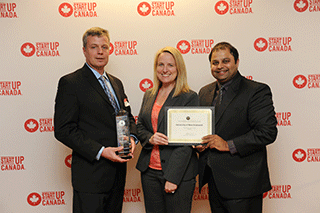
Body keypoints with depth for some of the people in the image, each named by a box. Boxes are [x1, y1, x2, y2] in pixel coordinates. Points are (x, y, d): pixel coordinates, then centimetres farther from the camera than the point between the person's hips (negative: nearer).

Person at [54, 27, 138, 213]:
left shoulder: (116, 83, 15)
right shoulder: (70, 83, -8)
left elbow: (128, 117, 21)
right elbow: (63, 130, -14)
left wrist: (132, 138, -2)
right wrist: (100, 151, -20)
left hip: (118, 168, 7)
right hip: (91, 174, -7)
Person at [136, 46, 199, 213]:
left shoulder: (190, 98, -8)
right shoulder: (149, 95, 10)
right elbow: (139, 126, 15)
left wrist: (172, 177, -16)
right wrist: (149, 138, -9)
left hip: (178, 172, -5)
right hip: (149, 170, 5)